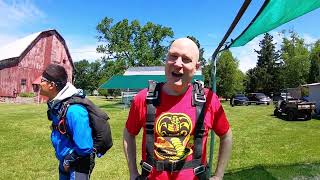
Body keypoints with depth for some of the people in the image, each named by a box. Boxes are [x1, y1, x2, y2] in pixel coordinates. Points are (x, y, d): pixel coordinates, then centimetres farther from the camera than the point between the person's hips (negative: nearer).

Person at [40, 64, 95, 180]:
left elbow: (85, 147, -32)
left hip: (78, 166, -8)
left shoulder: (73, 110, -33)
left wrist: (69, 161, -15)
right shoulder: (55, 104, -4)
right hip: (65, 162, 8)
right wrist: (64, 160, 13)